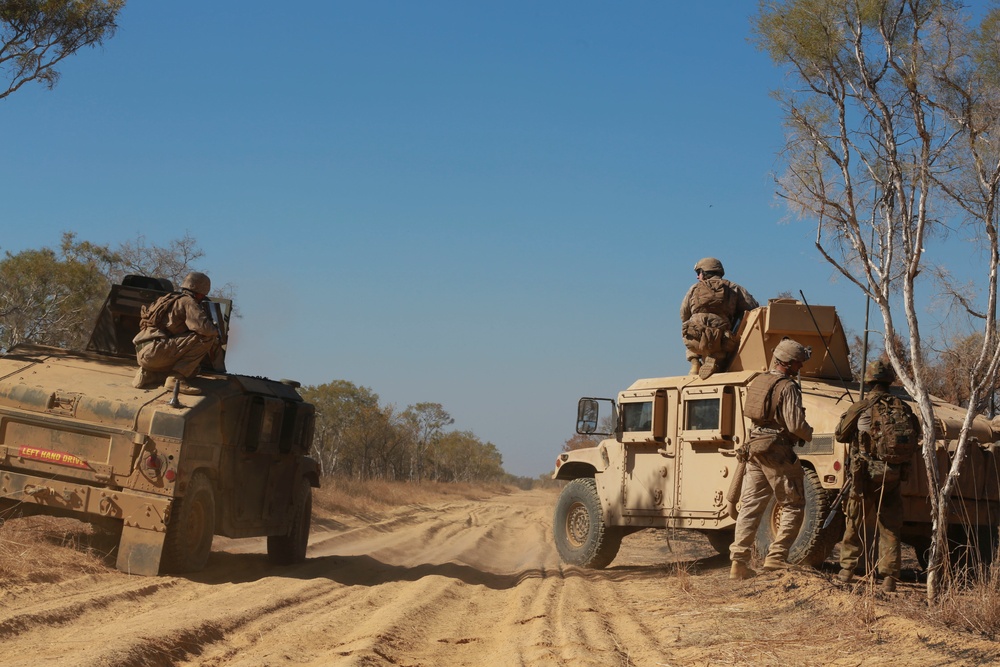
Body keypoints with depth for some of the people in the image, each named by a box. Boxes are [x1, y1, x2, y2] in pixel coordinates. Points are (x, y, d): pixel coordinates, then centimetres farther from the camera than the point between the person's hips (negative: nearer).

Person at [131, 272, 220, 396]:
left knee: (192, 370, 24)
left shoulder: (172, 299, 26)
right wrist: (215, 332, 6)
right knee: (205, 338, -12)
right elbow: (204, 328, -18)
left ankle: (147, 374, 8)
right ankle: (176, 379, -16)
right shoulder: (188, 302, -3)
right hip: (154, 351, -10)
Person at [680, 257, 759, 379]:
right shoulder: (733, 288, 15)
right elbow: (753, 307, 8)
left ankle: (695, 362, 14)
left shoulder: (695, 288, 16)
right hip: (719, 341, -2)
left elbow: (684, 316, 20)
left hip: (694, 341, 2)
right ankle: (714, 360, -2)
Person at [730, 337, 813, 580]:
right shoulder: (787, 387, -12)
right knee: (792, 506, 3)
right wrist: (809, 434, 3)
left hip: (754, 448, 8)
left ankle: (738, 561, 0)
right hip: (778, 451, -8)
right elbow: (795, 424, -18)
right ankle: (776, 557, -3)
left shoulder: (757, 382, 13)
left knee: (750, 506, 6)